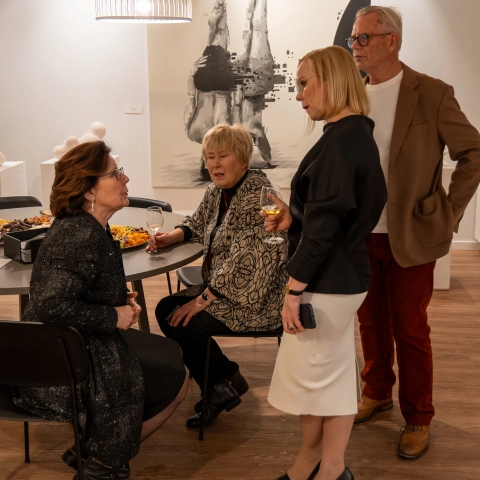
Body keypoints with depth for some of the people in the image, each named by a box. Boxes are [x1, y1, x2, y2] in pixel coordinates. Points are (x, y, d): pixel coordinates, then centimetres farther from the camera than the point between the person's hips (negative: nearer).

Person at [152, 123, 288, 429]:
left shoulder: (256, 192, -20)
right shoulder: (217, 191, 7)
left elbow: (246, 259, -26)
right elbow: (200, 222, 27)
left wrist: (204, 298, -23)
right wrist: (173, 236, 5)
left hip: (256, 299, -9)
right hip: (221, 288, 10)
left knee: (180, 323, -16)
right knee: (165, 310, 3)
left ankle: (224, 384, 8)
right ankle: (222, 386, 11)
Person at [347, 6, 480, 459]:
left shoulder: (432, 94, -10)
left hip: (409, 236, -4)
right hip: (362, 235, 4)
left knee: (409, 331, 4)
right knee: (371, 322, 16)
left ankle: (417, 419, 21)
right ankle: (376, 393, 37)